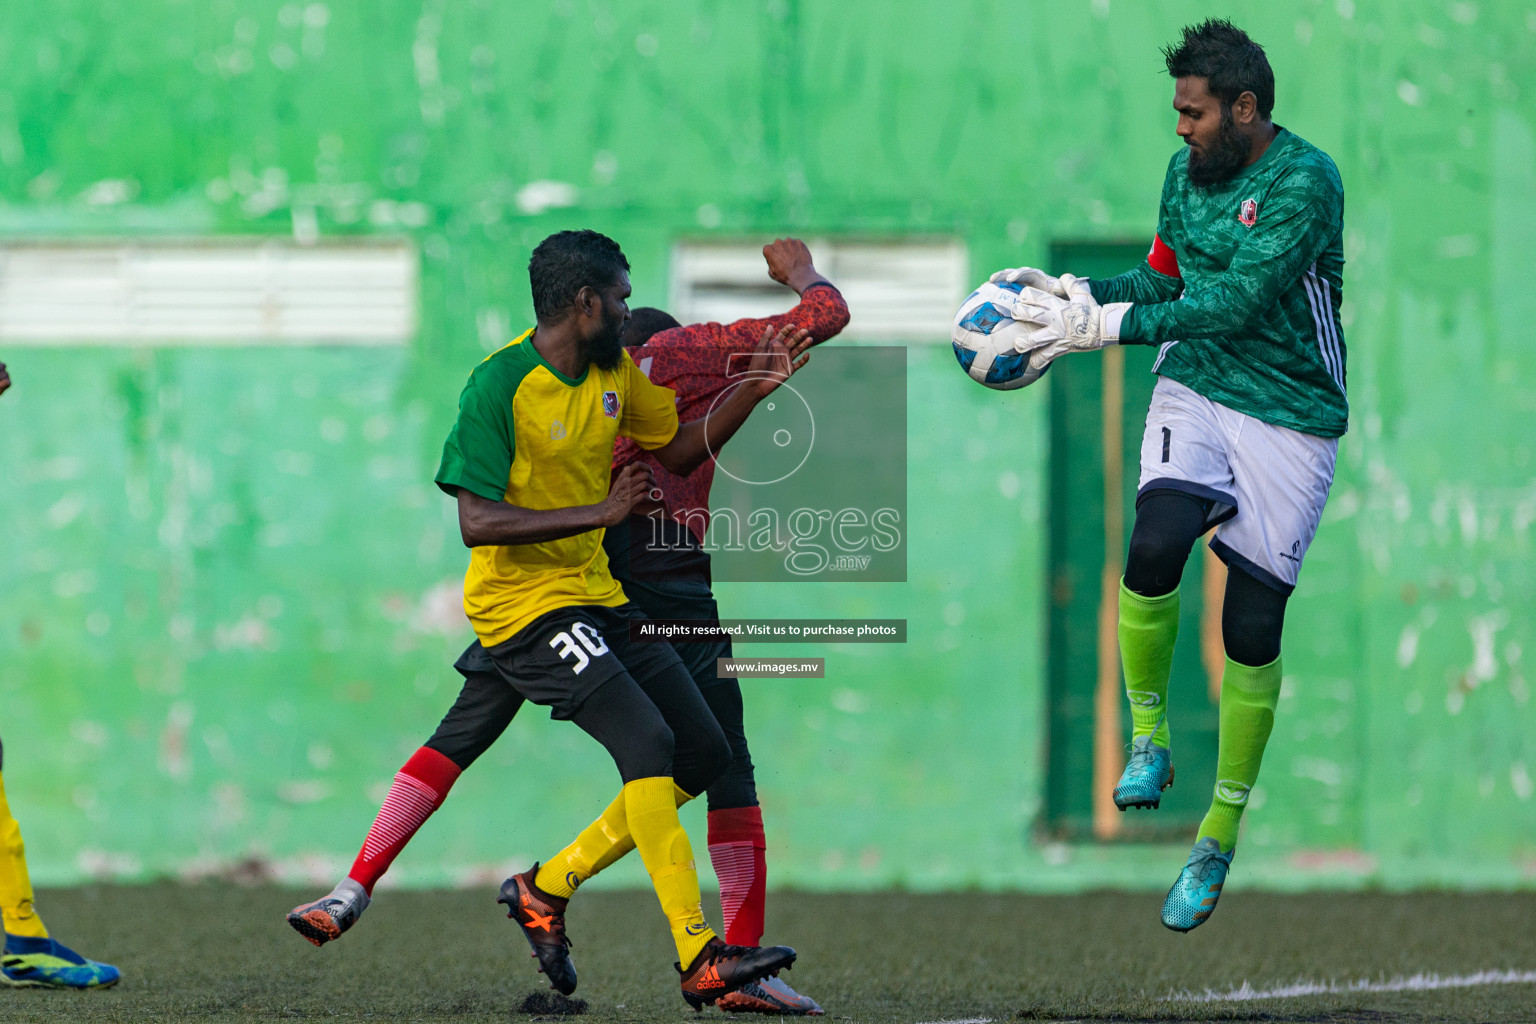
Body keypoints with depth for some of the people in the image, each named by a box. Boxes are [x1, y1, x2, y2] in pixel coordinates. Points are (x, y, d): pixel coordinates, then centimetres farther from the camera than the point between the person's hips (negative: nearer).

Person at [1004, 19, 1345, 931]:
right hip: (1196, 389, 5)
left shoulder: (1306, 181, -17)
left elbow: (1236, 304, -23)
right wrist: (1076, 294, 2)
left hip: (1290, 418, -4)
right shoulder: (1188, 170, 6)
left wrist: (1106, 326, -22)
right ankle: (1150, 737, -2)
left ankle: (1219, 841, 12)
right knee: (1154, 549, -25)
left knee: (1252, 632, -3)